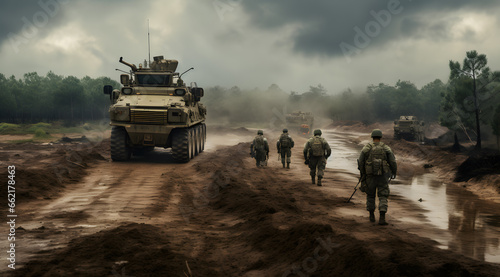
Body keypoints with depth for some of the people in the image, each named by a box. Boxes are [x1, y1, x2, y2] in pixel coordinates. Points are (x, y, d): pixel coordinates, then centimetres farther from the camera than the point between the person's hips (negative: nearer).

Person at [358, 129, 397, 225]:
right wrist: (394, 173, 13)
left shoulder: (366, 148, -2)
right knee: (383, 197, 3)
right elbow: (393, 162, -5)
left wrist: (362, 173, 14)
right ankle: (382, 218, -11)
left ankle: (372, 216, 26)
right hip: (383, 176, -1)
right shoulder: (386, 148, -1)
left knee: (370, 195, 20)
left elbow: (360, 162, -4)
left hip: (370, 176, 1)